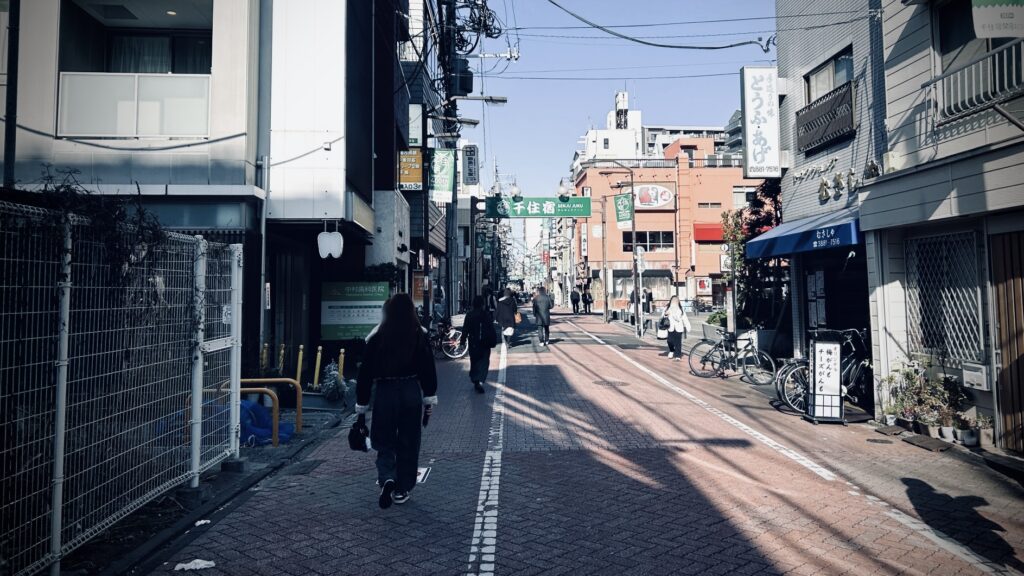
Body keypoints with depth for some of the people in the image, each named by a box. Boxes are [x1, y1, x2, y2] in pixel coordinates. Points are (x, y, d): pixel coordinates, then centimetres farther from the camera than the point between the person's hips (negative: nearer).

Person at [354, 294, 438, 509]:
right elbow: (428, 370, -3)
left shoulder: (377, 339, -6)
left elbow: (365, 374, -4)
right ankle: (402, 490, 20)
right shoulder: (419, 337, -4)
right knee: (408, 444, 13)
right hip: (412, 393, 1)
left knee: (385, 443, 12)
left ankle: (387, 479, -11)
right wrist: (429, 401, 4)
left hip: (385, 394, -1)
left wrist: (361, 408, 3)